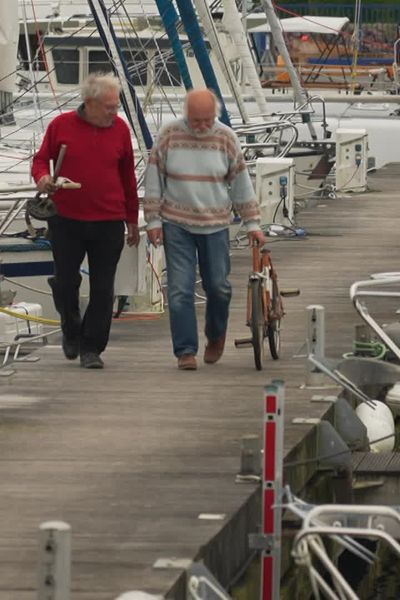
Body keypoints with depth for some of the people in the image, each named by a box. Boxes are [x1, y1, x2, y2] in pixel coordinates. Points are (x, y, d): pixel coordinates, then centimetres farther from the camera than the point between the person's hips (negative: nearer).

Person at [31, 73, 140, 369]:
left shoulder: (120, 129, 3)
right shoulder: (62, 125, -2)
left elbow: (128, 177, 10)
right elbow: (41, 158, 8)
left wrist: (133, 220, 14)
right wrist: (42, 176, -16)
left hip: (109, 223, 1)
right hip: (67, 221, -1)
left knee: (103, 289, 0)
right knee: (66, 282, 3)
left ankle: (91, 348, 10)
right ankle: (72, 331, 31)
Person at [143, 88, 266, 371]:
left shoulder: (226, 138, -2)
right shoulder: (169, 135, -5)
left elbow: (241, 183, 5)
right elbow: (154, 179, 1)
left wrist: (252, 223, 6)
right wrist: (153, 220, 0)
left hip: (215, 226, 1)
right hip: (176, 225, -1)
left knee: (218, 286, 7)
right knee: (180, 290, -5)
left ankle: (216, 337, 32)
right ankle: (186, 351, -1)